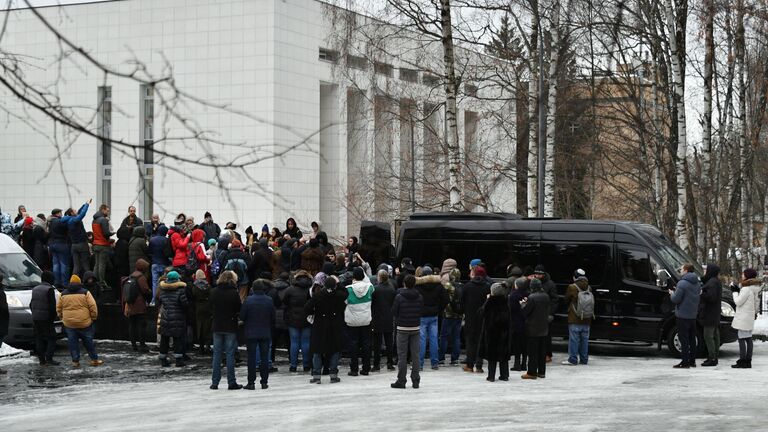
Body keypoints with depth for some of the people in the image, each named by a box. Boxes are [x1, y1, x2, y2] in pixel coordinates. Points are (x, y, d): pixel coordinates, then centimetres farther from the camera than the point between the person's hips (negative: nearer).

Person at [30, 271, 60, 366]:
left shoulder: (35, 289, 13)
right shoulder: (49, 289, -11)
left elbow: (31, 304, 17)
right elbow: (52, 306, -15)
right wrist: (53, 316, -5)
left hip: (35, 318, 7)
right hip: (46, 318, -7)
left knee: (39, 339, 9)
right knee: (51, 338, -1)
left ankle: (41, 359, 8)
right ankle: (49, 358, -11)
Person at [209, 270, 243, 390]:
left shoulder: (214, 292, 1)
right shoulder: (233, 293, -11)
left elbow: (210, 308, 7)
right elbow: (239, 309, -8)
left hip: (217, 327, 3)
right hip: (231, 327, -3)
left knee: (217, 354, 8)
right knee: (230, 354, 0)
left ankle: (215, 382, 8)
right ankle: (231, 382, 1)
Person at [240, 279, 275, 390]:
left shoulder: (249, 300, -12)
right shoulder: (269, 300, -3)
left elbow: (242, 316, -7)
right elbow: (273, 318, 5)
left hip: (251, 333, -2)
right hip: (265, 333, 2)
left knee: (251, 357, 2)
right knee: (264, 357, 8)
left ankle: (251, 382, 1)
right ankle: (264, 381, 10)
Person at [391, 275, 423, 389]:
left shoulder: (399, 297, -11)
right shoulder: (419, 297, -2)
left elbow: (393, 312, -6)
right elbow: (421, 311, 5)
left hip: (402, 328, -3)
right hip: (416, 328, 3)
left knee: (402, 355, 2)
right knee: (415, 355, 7)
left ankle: (401, 381, 2)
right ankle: (415, 381, 9)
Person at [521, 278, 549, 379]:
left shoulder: (532, 298, -19)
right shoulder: (546, 296, 3)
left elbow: (525, 312, -15)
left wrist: (523, 304, 7)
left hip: (533, 329, -6)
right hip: (544, 328, 6)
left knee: (533, 351, -1)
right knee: (542, 351, 13)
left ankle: (532, 372, 1)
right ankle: (541, 371, 17)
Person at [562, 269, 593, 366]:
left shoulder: (572, 288, -9)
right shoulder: (589, 288, 2)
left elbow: (566, 300, 4)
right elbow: (592, 303, 9)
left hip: (575, 320, -4)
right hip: (587, 320, 4)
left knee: (574, 339, -2)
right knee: (584, 339, 11)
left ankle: (573, 359, -3)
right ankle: (584, 359, 16)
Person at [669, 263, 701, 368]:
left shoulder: (682, 283, -17)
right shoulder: (697, 283, 10)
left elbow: (676, 299, -19)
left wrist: (672, 293, 4)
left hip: (683, 315, -8)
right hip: (693, 315, 8)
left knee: (684, 339, -5)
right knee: (692, 339, 15)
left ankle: (685, 362, -5)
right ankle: (692, 361, 19)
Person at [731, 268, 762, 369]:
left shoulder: (746, 289, -18)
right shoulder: (755, 288, 12)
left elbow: (738, 301, -16)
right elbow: (757, 302, 19)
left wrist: (735, 292, -2)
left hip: (743, 318, -10)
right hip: (750, 317, 10)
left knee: (742, 339, -7)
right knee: (748, 339, 11)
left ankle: (742, 361, -8)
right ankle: (748, 361, 14)